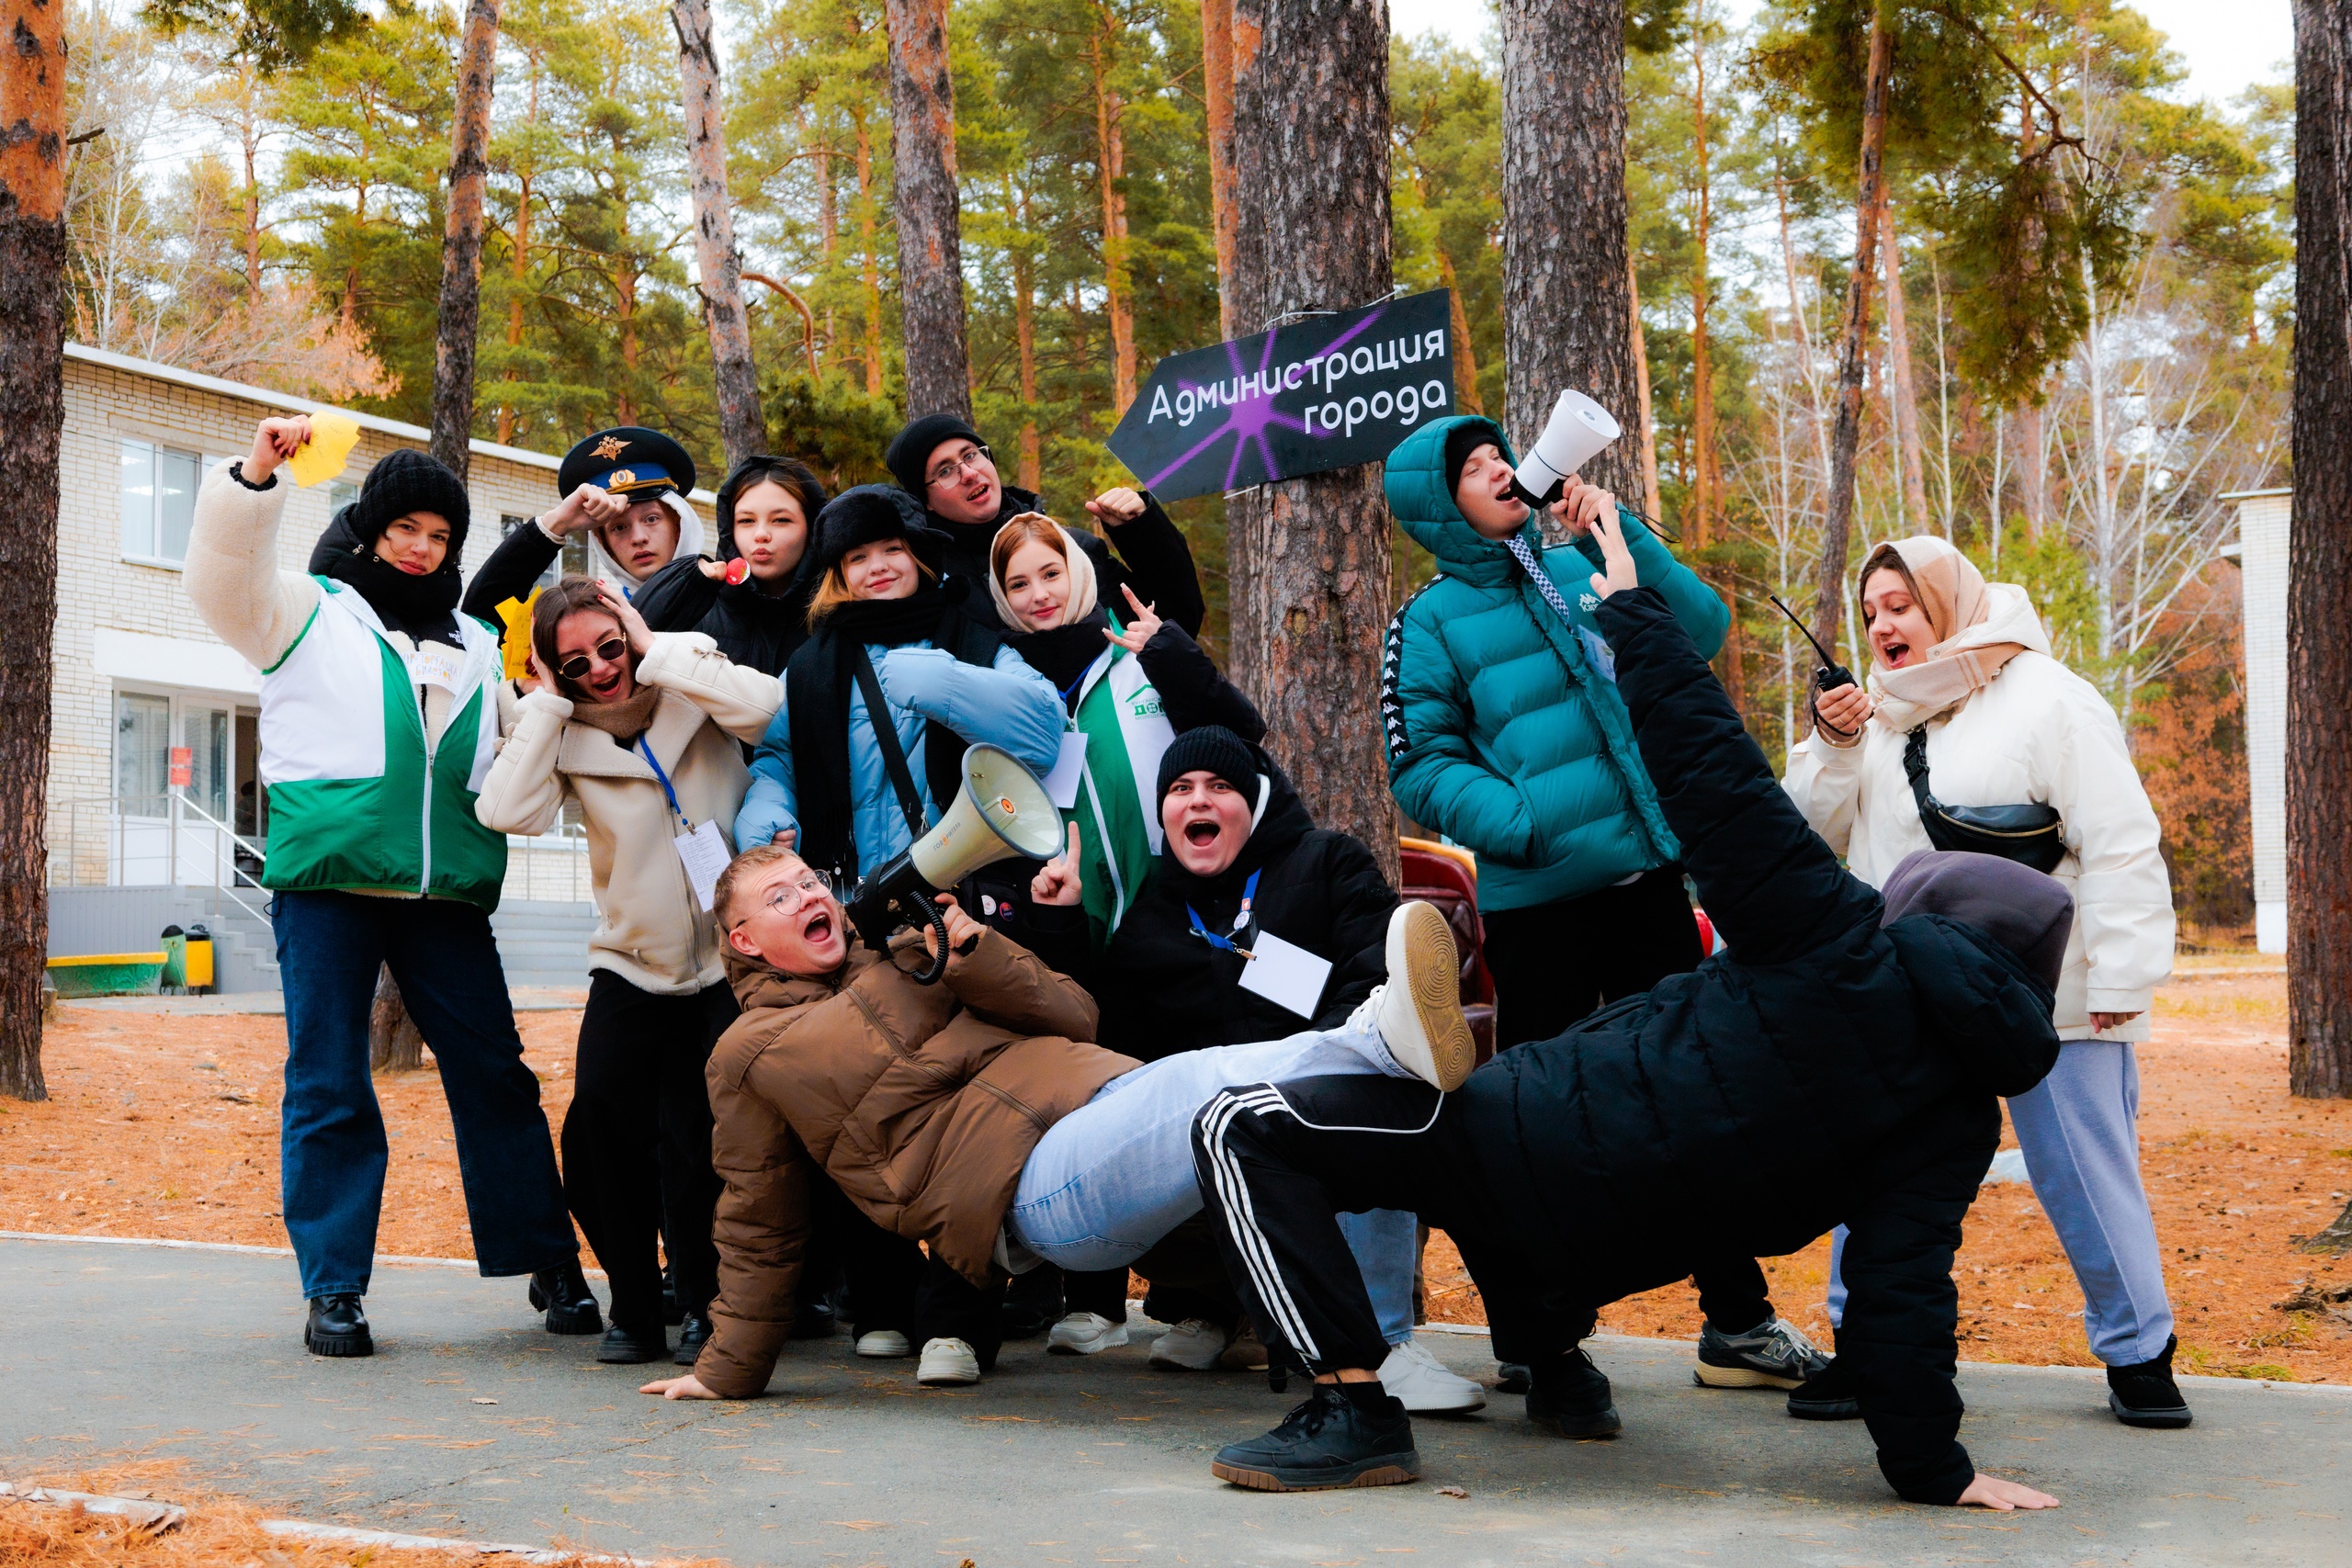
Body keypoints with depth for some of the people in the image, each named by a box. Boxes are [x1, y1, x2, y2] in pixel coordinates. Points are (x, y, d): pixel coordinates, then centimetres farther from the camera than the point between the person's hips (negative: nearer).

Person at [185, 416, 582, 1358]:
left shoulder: (472, 646, 24)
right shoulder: (308, 612, 11)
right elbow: (224, 581, -8)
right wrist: (256, 476, -19)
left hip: (445, 891, 3)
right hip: (327, 881, -3)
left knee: (495, 1073, 2)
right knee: (328, 1085, -1)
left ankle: (549, 1264, 10)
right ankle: (333, 1289, 5)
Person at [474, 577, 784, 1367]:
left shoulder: (692, 684, -2)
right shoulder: (560, 729, 2)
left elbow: (766, 708, -24)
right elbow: (509, 812, -15)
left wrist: (658, 651, -16)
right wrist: (546, 700, -10)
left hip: (732, 957, -2)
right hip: (633, 967, 3)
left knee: (699, 1140, -8)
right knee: (601, 1132, -9)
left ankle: (704, 1305, 10)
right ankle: (635, 1309, 7)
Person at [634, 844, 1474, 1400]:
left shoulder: (905, 960, 28)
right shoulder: (751, 1054, 17)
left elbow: (1073, 1016, 20)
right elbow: (759, 1230, 24)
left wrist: (970, 951, 4)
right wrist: (729, 1372, 25)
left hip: (1108, 1093, 6)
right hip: (1033, 1182, -6)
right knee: (1221, 1091, -36)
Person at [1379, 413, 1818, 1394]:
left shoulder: (1577, 568, 10)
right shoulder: (1431, 621, -3)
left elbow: (1701, 628, 4)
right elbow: (1420, 766, -6)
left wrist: (1622, 536, -6)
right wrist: (1516, 822, -21)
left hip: (1648, 879, 5)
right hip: (1537, 904, -5)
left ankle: (1737, 1320, 22)